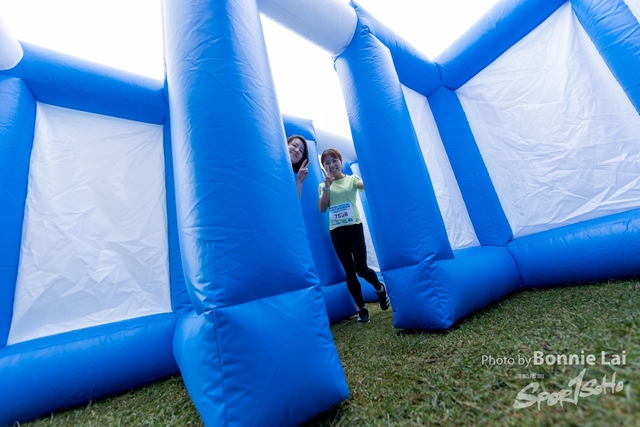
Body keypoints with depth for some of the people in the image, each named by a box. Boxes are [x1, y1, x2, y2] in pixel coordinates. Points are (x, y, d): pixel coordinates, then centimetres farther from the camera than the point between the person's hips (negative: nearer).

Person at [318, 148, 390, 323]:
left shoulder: (352, 179, 5)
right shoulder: (323, 186, 9)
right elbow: (322, 209, -4)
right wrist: (327, 187, -13)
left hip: (354, 227, -2)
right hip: (336, 231, 3)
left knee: (361, 269, -6)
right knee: (349, 271, 7)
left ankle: (380, 288, 29)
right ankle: (362, 308, 23)